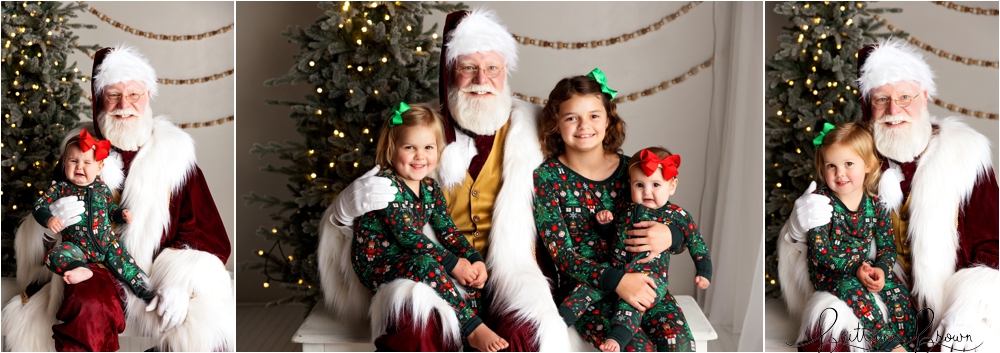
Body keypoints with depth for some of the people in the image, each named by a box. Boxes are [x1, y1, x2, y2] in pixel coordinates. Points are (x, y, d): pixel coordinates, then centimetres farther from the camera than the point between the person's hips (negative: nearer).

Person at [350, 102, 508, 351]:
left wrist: (475, 260, -13)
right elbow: (408, 235, -23)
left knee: (469, 270, -5)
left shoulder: (430, 188, 7)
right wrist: (453, 263, -22)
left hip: (410, 263, 8)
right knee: (426, 265, -34)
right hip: (377, 266, -8)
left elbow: (447, 230, 4)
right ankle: (474, 329, -28)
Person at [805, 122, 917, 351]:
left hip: (866, 268, 4)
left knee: (896, 289, -18)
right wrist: (855, 269, -24)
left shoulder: (875, 205, 0)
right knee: (853, 290, -32)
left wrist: (881, 270, -19)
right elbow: (819, 250, -17)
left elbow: (887, 246, 3)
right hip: (828, 273, -4)